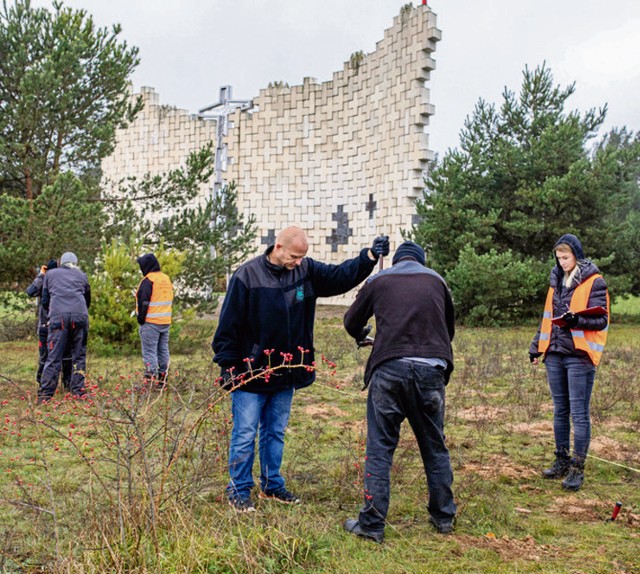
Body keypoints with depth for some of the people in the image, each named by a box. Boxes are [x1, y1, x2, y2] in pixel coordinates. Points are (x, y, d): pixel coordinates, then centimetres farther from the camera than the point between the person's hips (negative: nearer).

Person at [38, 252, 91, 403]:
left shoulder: (50, 274, 23)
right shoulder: (82, 276, 23)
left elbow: (45, 301, 24)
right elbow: (88, 300, 29)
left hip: (58, 316, -1)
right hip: (80, 315, 1)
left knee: (53, 357, -1)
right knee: (79, 355, 9)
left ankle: (45, 395, -6)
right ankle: (78, 391, 6)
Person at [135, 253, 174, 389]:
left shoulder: (148, 280, -13)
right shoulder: (167, 279, 13)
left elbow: (143, 302, -16)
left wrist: (140, 318, -8)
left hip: (150, 322, -8)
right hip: (166, 322, 8)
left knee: (149, 352, -4)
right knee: (163, 351, 12)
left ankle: (152, 380, -8)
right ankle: (163, 379, 15)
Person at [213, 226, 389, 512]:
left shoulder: (307, 271, 0)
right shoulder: (247, 275, -14)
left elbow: (340, 276, -2)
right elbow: (229, 324, -12)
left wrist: (369, 257, -18)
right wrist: (228, 365, -12)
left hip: (286, 374, 5)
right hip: (250, 373, -5)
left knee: (276, 433, 18)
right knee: (245, 435, 3)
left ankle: (271, 485, 32)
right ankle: (238, 490, 17)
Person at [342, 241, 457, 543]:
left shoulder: (378, 281, 12)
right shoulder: (436, 280, 17)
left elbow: (351, 322, 20)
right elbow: (450, 328, 24)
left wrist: (363, 337, 42)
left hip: (389, 367, -2)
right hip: (432, 368, 2)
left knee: (379, 448, 4)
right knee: (435, 447, 17)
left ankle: (372, 524, 6)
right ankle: (443, 516, 28)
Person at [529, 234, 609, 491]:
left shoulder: (594, 282, -6)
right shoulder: (557, 281, 15)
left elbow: (601, 320, -10)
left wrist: (577, 320, -27)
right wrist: (537, 346, 17)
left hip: (579, 356, -6)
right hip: (554, 354, 7)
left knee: (579, 414, -2)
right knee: (560, 411, 13)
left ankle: (577, 469, 5)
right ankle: (562, 461, 24)